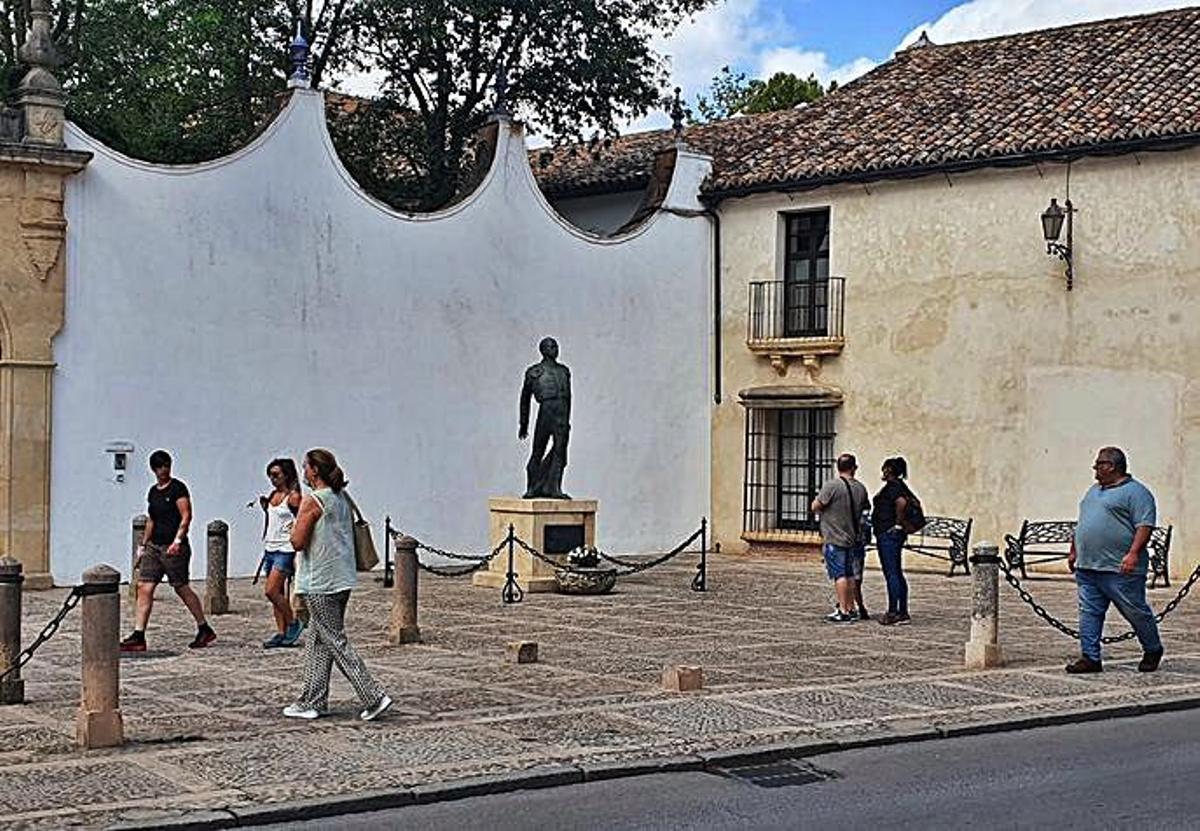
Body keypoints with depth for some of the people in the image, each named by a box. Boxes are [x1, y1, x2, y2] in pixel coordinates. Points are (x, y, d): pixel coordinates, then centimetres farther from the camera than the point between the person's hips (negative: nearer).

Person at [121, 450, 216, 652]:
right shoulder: (153, 491, 15)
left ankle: (204, 629, 15)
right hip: (154, 546, 7)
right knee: (144, 587, -3)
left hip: (174, 547, -7)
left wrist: (177, 541, -23)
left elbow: (186, 517, -13)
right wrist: (143, 546, 20)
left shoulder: (178, 488, -7)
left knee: (181, 588, 0)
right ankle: (138, 637, -4)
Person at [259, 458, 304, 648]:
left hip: (285, 550, -8)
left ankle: (293, 624, 1)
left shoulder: (293, 497, -10)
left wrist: (298, 555, -18)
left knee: (271, 591, -15)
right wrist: (264, 505, 11)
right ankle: (282, 633, 10)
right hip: (270, 548, 8)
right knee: (277, 593, 7)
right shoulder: (273, 495, 13)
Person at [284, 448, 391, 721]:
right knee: (317, 641, 15)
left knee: (336, 642, -4)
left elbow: (297, 542, -16)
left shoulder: (312, 502, -15)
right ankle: (311, 702, 18)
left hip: (320, 583, -9)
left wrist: (298, 518, 0)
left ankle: (374, 696, -9)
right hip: (343, 579, 9)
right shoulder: (342, 499, 10)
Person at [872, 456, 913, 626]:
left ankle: (893, 613, -8)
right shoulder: (900, 485, 15)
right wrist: (903, 523, 17)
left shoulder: (892, 486, -14)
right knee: (897, 573, 12)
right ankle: (903, 613, 14)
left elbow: (901, 502, -31)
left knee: (891, 573, -8)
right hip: (894, 535, 10)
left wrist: (898, 523, -20)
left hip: (888, 534, -10)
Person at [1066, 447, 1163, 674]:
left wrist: (1133, 554, -25)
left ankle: (1153, 650, 22)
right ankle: (1090, 658, 5)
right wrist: (1074, 551, 25)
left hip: (1119, 569, -8)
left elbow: (1145, 525, -15)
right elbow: (1082, 523, 28)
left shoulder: (1136, 492, -7)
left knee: (1135, 611, 3)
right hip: (1087, 567, 8)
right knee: (1089, 612, 3)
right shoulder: (1094, 490, 20)